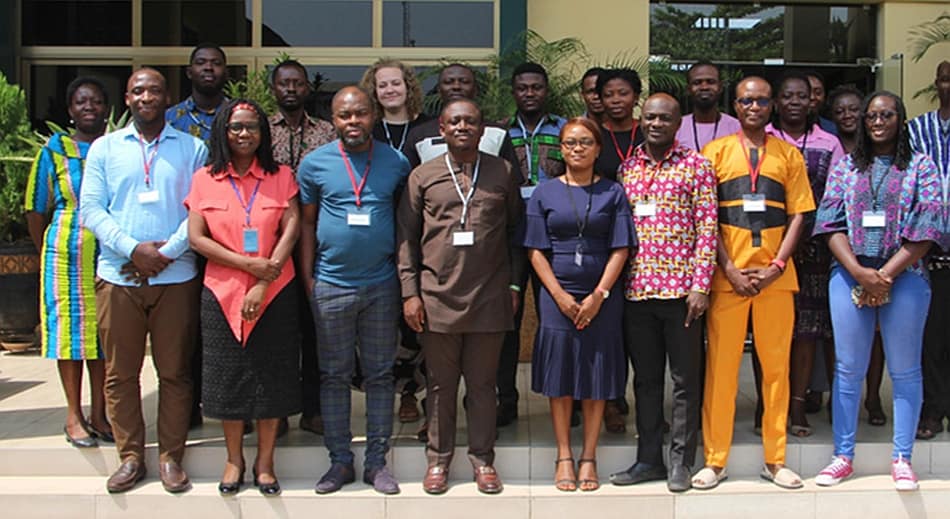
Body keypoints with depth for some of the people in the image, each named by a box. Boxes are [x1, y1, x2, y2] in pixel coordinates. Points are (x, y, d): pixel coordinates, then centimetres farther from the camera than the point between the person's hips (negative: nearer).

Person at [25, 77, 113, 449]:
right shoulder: (55, 150, 2)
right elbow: (36, 210, 6)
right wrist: (47, 253, 4)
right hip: (67, 254, -1)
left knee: (105, 333, 7)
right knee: (70, 328, 3)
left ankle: (99, 414, 19)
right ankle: (74, 416, 13)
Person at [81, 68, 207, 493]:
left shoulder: (193, 149, 6)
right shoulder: (104, 148, 9)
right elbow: (90, 208, 2)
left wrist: (167, 253, -13)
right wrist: (134, 249, -11)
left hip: (176, 278, -1)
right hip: (117, 277, 1)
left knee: (174, 372, 4)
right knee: (120, 373, 6)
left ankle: (171, 457, 14)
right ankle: (130, 457, 17)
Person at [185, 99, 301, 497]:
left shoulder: (281, 177, 4)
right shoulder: (205, 179, 4)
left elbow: (292, 229, -5)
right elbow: (195, 237, -3)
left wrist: (264, 284, -14)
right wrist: (249, 264, -13)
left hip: (275, 293, 0)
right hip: (222, 293, 0)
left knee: (271, 377, 4)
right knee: (228, 377, 7)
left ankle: (265, 462, 18)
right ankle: (234, 460, 23)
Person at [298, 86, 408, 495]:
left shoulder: (397, 163, 1)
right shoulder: (315, 163, 0)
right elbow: (307, 223, 5)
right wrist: (307, 278, 1)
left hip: (381, 285, 0)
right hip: (331, 286, 0)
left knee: (380, 374, 8)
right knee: (334, 375, 7)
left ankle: (376, 461, 18)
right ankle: (340, 461, 19)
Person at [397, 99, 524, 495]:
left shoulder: (503, 173, 6)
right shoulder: (423, 176, 4)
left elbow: (516, 232, 10)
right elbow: (407, 237, 5)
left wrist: (514, 285, 5)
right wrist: (409, 292, -1)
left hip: (489, 298, 0)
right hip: (437, 297, 0)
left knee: (482, 384, 9)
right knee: (440, 384, 10)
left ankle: (482, 458, 21)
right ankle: (438, 459, 22)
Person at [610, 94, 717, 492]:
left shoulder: (696, 166, 0)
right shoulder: (627, 168, 11)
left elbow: (707, 228, -5)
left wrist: (700, 285, -11)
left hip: (681, 288, -4)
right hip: (636, 289, 4)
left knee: (685, 379, 4)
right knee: (645, 378, 12)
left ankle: (681, 460, 14)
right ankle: (649, 458, 21)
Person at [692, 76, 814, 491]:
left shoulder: (788, 155, 12)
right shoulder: (715, 152, 7)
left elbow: (797, 215, 7)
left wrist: (776, 266, -7)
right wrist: (730, 269, -8)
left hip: (775, 276, 2)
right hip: (728, 275, -1)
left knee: (776, 366, 4)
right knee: (720, 367, -1)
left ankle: (774, 460, 13)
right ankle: (715, 460, 7)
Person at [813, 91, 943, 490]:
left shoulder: (920, 166, 5)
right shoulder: (845, 167, 11)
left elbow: (927, 227, -4)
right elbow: (830, 222, 2)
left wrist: (885, 275, -12)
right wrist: (859, 272, -11)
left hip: (904, 277, -2)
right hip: (849, 275, 2)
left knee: (904, 370, 3)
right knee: (848, 368, 4)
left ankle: (902, 458, 13)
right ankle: (843, 456, 12)